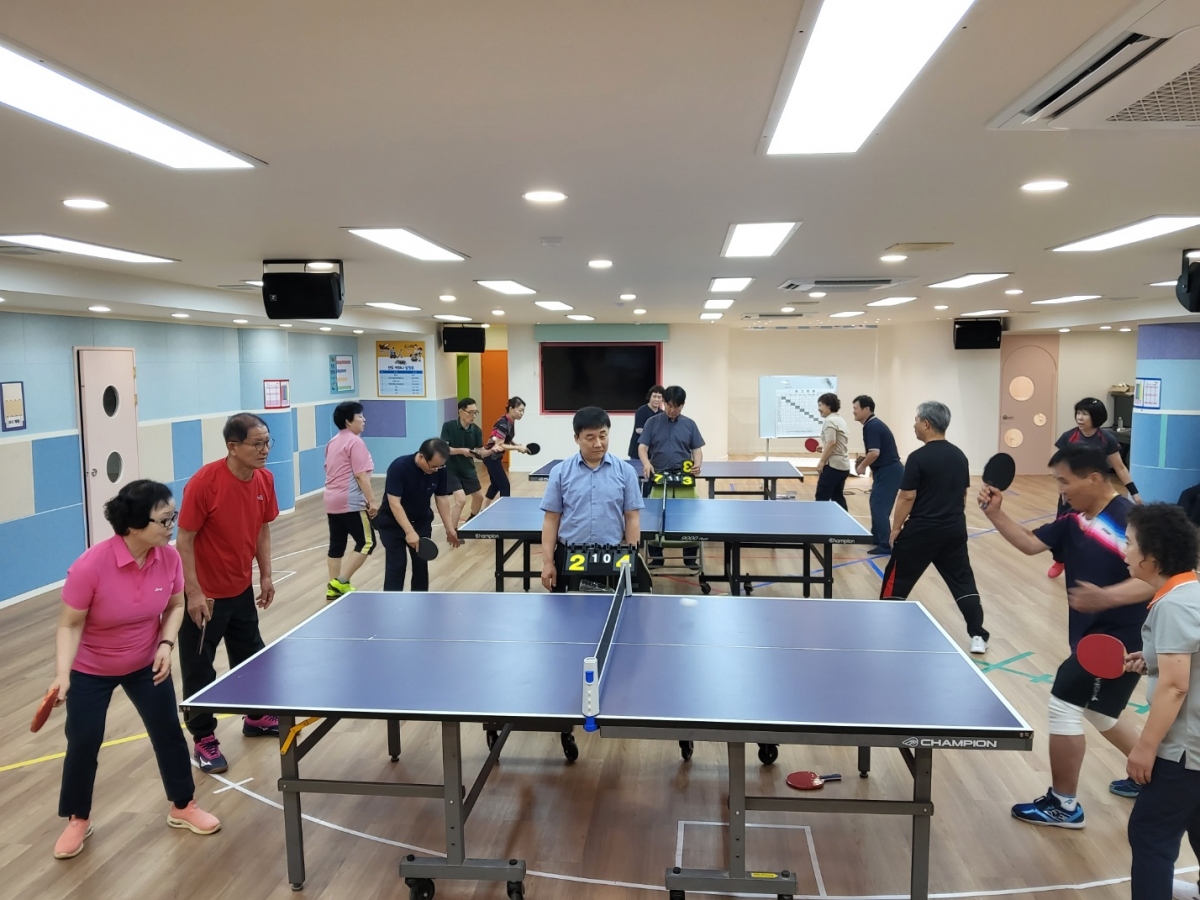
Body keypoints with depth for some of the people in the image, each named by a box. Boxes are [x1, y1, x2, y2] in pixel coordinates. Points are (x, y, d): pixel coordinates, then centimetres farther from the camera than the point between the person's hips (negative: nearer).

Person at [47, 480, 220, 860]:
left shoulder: (169, 558, -19)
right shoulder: (91, 565, -32)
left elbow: (175, 606, -3)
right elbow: (70, 625, -23)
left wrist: (166, 644, -18)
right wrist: (62, 673, -35)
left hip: (146, 663, 4)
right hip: (90, 670, -3)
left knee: (168, 732, 9)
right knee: (83, 743, 6)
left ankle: (183, 806, 29)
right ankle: (77, 819, 32)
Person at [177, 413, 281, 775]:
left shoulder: (265, 479, -5)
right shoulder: (204, 482, -24)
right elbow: (184, 540, -20)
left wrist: (265, 576, 7)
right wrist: (193, 592, -22)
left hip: (242, 589, 7)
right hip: (203, 595, -7)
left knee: (251, 656, 20)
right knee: (199, 670, 5)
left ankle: (256, 717, 39)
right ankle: (204, 740, 19)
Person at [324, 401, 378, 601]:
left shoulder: (333, 442, 15)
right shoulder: (355, 442, -13)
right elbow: (361, 475, -19)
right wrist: (372, 501, -17)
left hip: (332, 500, 9)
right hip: (351, 502, -9)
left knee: (337, 544, 11)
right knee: (366, 542, -2)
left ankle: (333, 587, 13)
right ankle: (341, 582, -5)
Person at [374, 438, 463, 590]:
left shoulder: (440, 470, -14)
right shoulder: (399, 467, -29)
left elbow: (442, 499, -3)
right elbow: (394, 503, -31)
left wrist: (450, 529, -5)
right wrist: (409, 532, -37)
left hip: (422, 522, 5)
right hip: (393, 523, -4)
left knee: (421, 563, 6)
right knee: (397, 564, -8)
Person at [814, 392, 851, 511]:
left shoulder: (829, 421, -13)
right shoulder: (840, 420, 17)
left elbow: (831, 443, -22)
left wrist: (821, 461, -19)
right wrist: (824, 448, 17)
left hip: (833, 465, -10)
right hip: (843, 465, 10)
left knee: (822, 497, -5)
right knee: (838, 497, 14)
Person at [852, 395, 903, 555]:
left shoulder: (872, 426, -17)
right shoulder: (874, 424, 15)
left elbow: (875, 452, -27)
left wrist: (862, 466, -12)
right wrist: (866, 463, 15)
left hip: (888, 471, -11)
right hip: (888, 470, 11)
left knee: (880, 507, -8)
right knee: (877, 504, 20)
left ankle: (886, 545, -5)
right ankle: (877, 536, 33)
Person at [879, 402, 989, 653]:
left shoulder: (918, 457, -15)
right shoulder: (959, 456, 6)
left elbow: (907, 497, -14)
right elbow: (963, 494, 14)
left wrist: (895, 528, -5)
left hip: (921, 530, -6)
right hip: (955, 530, 6)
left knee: (898, 580, 8)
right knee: (963, 581, 13)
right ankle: (978, 636, 11)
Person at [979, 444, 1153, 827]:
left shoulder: (1127, 519, -21)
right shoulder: (1075, 519, 4)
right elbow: (1031, 543, 5)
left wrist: (1106, 597, -43)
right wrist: (995, 513, -7)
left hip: (1118, 636, -9)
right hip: (1093, 633, 9)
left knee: (1064, 703, -6)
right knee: (1097, 711, 23)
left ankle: (1064, 805, 10)